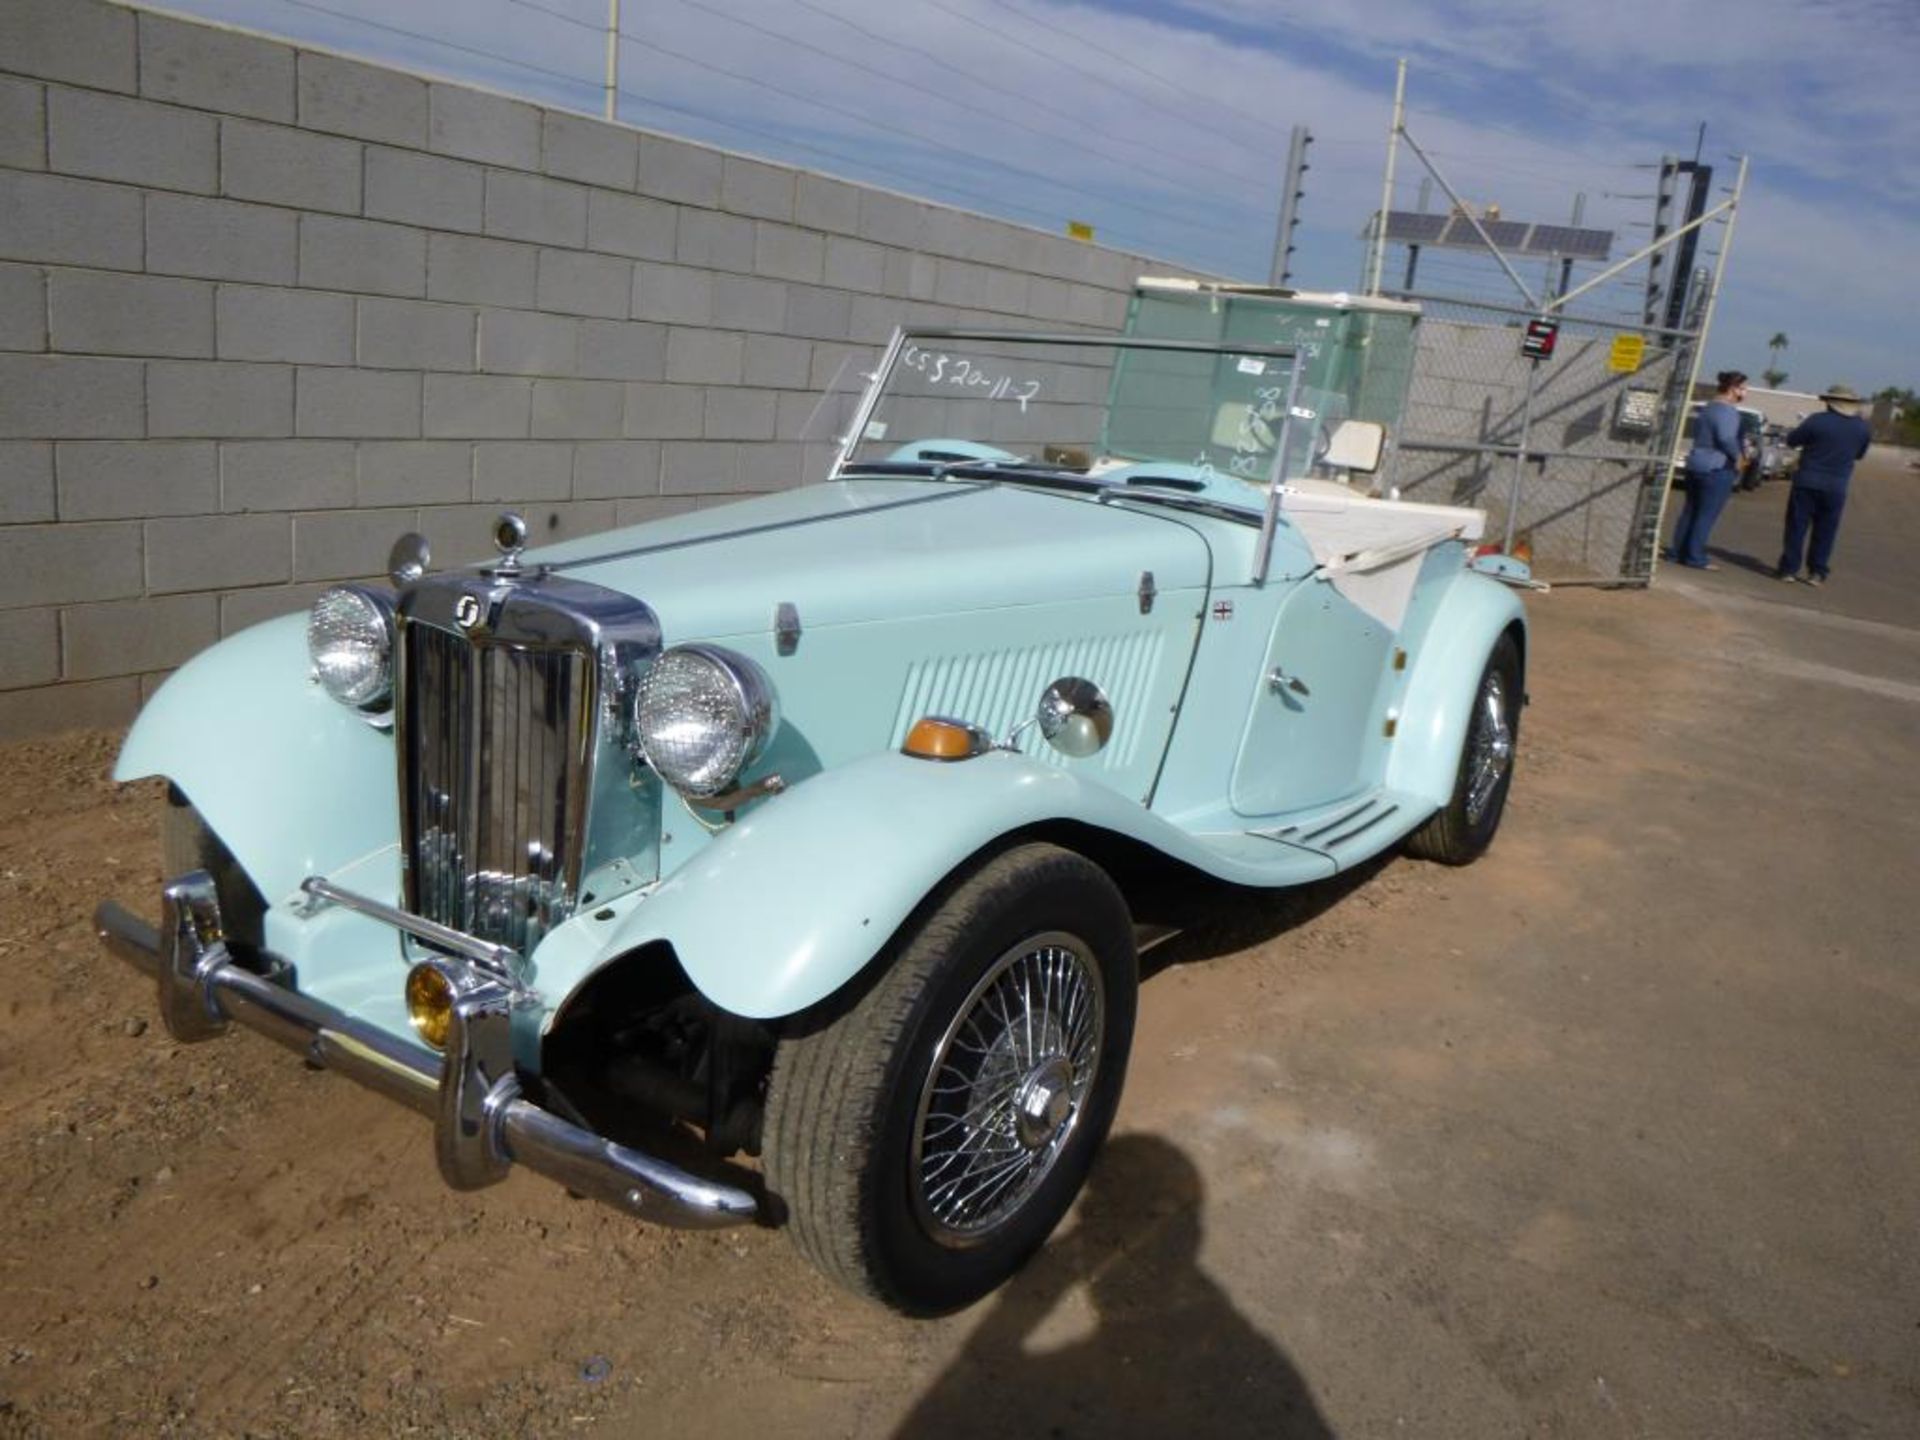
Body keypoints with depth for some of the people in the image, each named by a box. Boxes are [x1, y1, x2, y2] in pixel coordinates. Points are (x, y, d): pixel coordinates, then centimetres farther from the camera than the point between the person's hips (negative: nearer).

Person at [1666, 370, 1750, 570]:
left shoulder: (1708, 407, 14)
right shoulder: (1727, 411, -15)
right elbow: (1726, 439, -26)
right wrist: (1737, 458, -12)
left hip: (1696, 464, 9)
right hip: (1717, 468, -9)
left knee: (1690, 511, 13)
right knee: (1707, 515, -4)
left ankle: (1676, 551, 16)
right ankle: (1695, 558, -3)